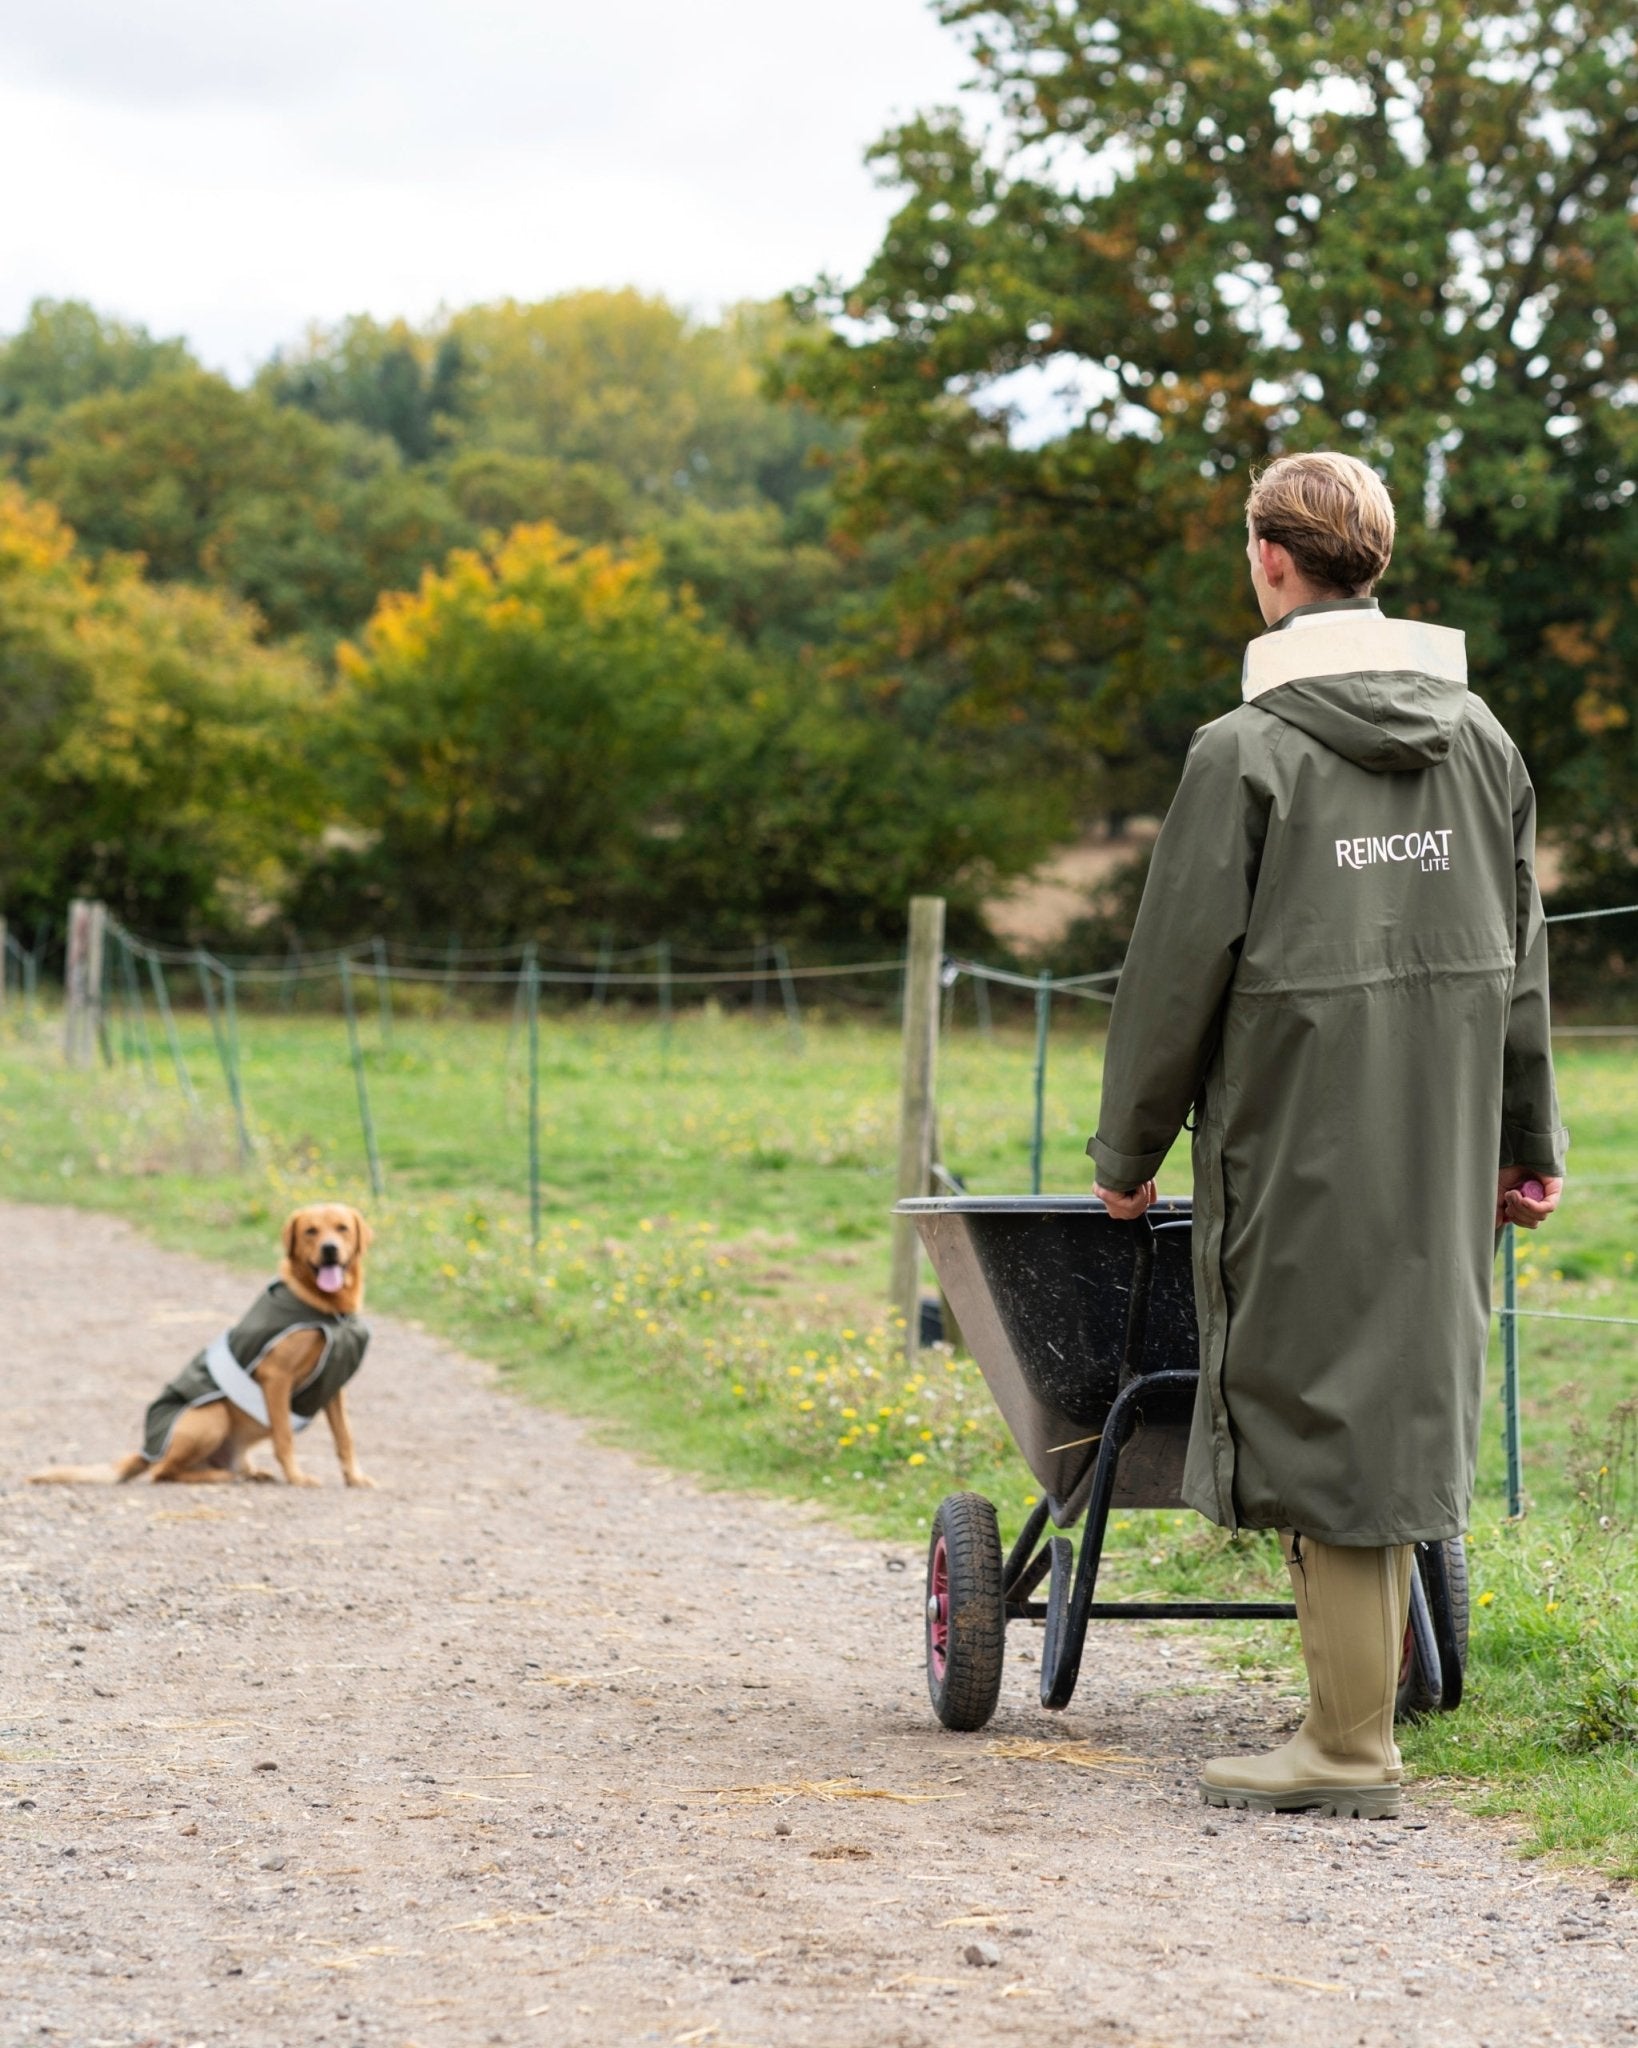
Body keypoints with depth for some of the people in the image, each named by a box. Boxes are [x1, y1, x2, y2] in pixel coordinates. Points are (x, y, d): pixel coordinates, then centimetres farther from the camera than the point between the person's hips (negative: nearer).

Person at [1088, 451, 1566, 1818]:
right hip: (1439, 1146, 6)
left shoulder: (1247, 751, -11)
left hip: (1301, 1144, -6)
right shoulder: (1480, 736, 7)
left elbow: (1180, 970, -8)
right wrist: (1529, 1139, 22)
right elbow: (1521, 953, 13)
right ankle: (1363, 1712, 20)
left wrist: (1129, 1152, 4)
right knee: (1405, 1388, 13)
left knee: (1321, 1409, -1)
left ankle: (1350, 1747, 1)